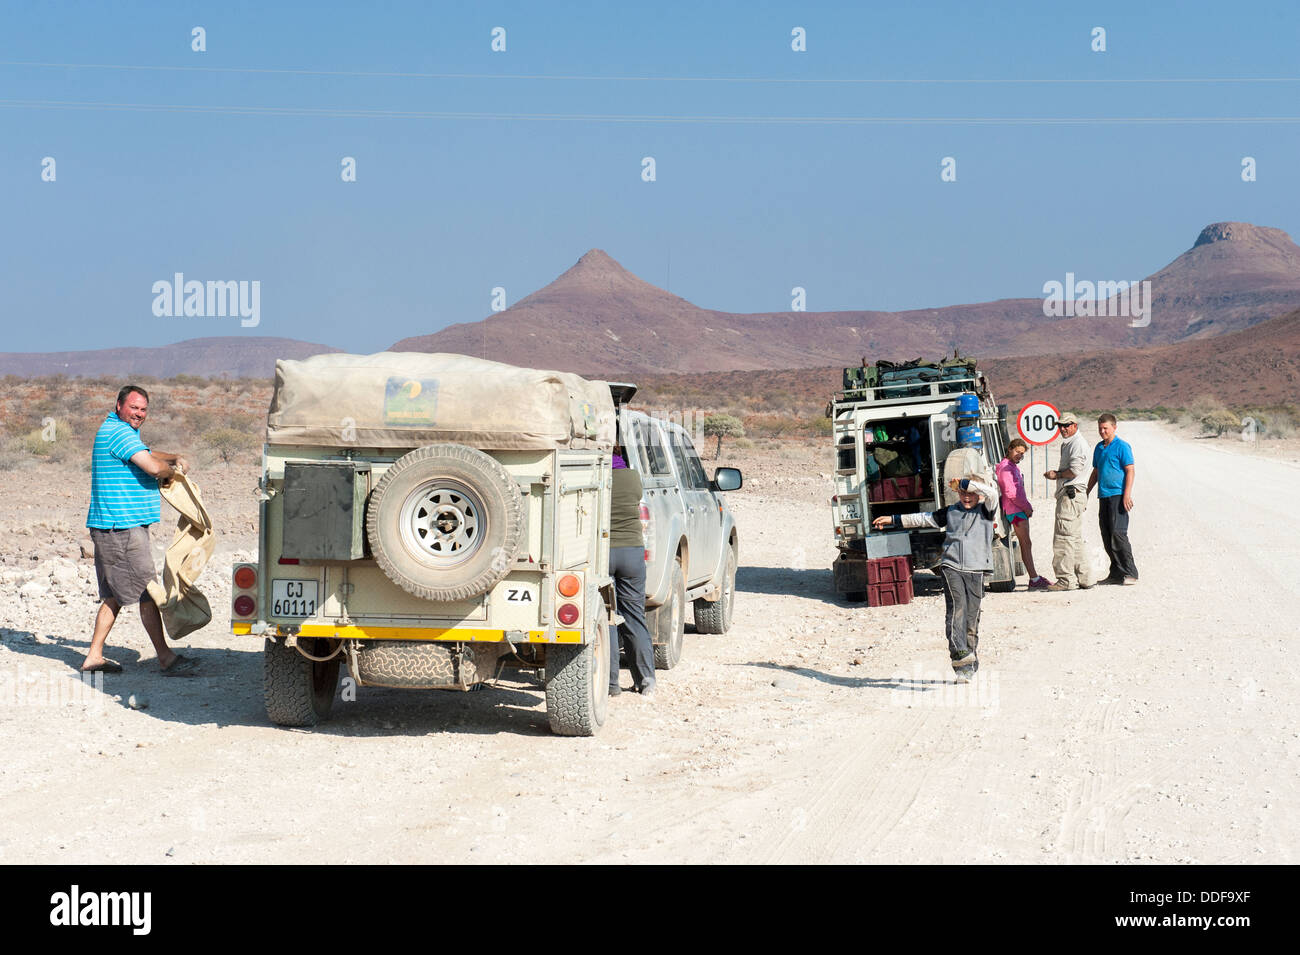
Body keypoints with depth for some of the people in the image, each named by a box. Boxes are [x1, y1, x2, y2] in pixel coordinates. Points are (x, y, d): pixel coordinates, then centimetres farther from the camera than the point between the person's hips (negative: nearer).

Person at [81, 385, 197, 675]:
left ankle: (94, 656, 15)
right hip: (121, 526, -11)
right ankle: (165, 658, -3)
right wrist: (169, 472, -1)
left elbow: (145, 454, 36)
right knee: (147, 590, -7)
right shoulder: (118, 431, -14)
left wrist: (174, 458, 20)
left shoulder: (115, 430, 19)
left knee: (114, 595, 13)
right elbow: (153, 467, -22)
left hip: (112, 527, 11)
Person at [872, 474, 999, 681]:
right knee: (956, 606, -20)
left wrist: (962, 482, -11)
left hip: (976, 570, -1)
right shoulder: (950, 511, 17)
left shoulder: (986, 511, 7)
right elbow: (924, 519, 23)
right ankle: (959, 653, -32)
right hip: (951, 567, 1)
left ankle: (968, 664, 8)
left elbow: (991, 493, -12)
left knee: (971, 616, -1)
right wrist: (893, 520, 24)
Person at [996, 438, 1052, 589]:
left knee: (1025, 544, 11)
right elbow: (1010, 493, -18)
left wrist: (1027, 506, 13)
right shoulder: (1005, 467, -12)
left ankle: (1034, 577, 15)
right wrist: (1026, 507, -12)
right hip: (1015, 510, -10)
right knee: (1026, 543, -12)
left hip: (1021, 508, 10)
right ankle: (1034, 580, -15)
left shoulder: (1014, 466, 20)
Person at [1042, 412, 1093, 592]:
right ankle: (1084, 578, 17)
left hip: (1072, 495, -11)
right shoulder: (1067, 443, 22)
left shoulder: (1078, 443, -10)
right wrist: (1056, 474, 13)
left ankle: (1066, 579, -12)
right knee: (1075, 539, 13)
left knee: (1064, 537, -12)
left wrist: (1057, 475, -8)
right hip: (1067, 494, 11)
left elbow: (1075, 471, -19)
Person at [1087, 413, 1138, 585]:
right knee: (1107, 537, 6)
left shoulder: (1122, 446, -5)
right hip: (1103, 496, 8)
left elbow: (1131, 471, -9)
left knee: (1118, 533, -14)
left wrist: (1127, 495, -18)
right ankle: (1116, 573, 12)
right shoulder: (1099, 448, 18)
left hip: (1118, 495, -8)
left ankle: (1130, 573, -11)